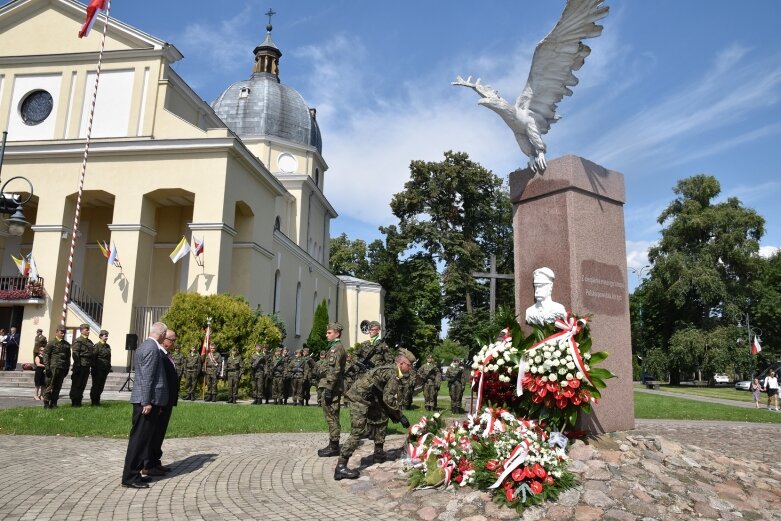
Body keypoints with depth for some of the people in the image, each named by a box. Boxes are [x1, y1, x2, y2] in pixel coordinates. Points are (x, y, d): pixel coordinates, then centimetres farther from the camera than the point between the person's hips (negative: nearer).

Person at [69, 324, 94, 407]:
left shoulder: (90, 342, 17)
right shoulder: (78, 341, -7)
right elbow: (75, 353, -13)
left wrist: (92, 365, 14)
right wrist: (77, 365, -17)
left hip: (86, 367, 7)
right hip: (80, 366, -7)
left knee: (82, 385, 11)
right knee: (76, 384, 0)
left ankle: (78, 402, 18)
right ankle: (74, 402, 6)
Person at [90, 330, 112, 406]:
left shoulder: (108, 346, 13)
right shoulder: (96, 346, -8)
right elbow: (93, 358, -11)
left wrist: (109, 367, 12)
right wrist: (94, 368, -15)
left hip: (105, 370, 6)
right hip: (98, 369, -6)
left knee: (101, 385, 10)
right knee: (96, 385, 0)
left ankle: (97, 400, 19)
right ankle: (94, 401, 8)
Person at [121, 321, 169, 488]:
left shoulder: (145, 345, 16)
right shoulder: (153, 348, -15)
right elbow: (147, 377, -20)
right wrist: (147, 402, -20)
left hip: (144, 399, 10)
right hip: (148, 400, -10)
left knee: (141, 438, 15)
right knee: (139, 438, -4)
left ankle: (134, 473, 22)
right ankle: (130, 477, 1)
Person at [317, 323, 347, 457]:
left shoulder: (336, 348, -13)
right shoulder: (336, 347, 19)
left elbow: (334, 370, -21)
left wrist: (328, 388, -23)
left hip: (332, 387, -10)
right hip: (334, 387, 10)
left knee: (331, 416, -5)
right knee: (332, 416, 14)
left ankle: (334, 446, 0)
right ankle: (333, 445, 21)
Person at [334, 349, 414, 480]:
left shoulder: (392, 371, 15)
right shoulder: (393, 374, -15)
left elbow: (387, 396, 20)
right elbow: (388, 399, -18)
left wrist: (395, 415, 17)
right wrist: (400, 416, -8)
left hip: (367, 397, 11)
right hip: (359, 397, -11)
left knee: (382, 419, 21)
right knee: (357, 432, -13)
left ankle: (379, 453, 27)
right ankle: (341, 467, -14)